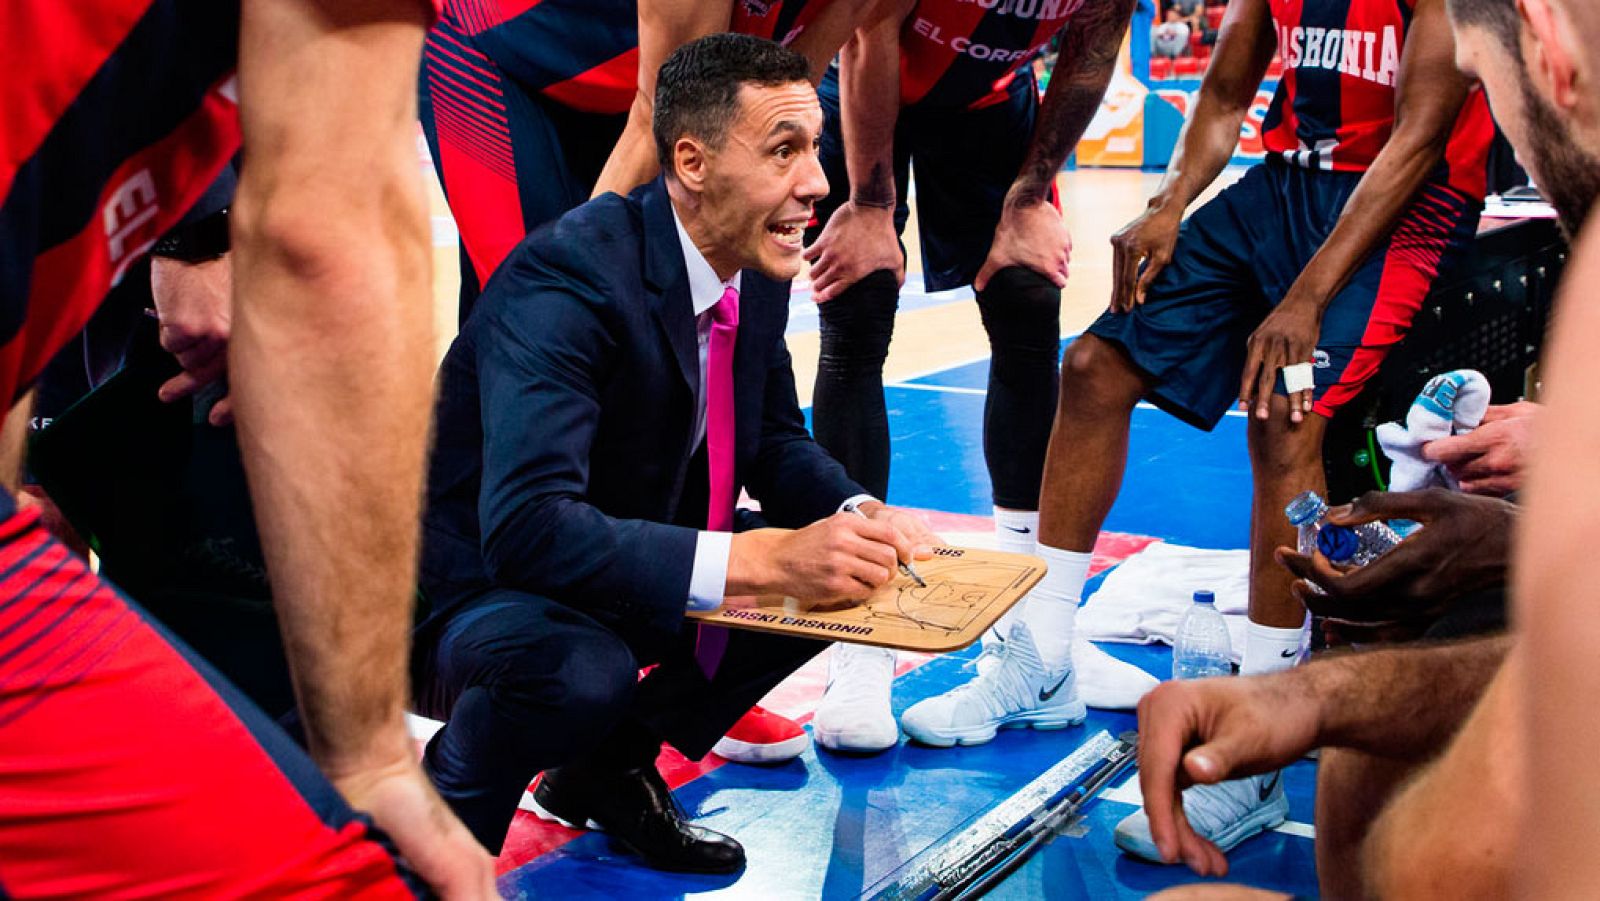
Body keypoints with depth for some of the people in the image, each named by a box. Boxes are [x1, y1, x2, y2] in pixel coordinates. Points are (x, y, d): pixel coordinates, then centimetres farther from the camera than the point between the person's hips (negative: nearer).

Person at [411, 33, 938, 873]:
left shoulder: (757, 270, -5)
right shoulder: (568, 276, -30)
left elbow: (776, 442, 9)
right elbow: (526, 527, -40)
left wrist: (858, 517, -14)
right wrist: (761, 559, -45)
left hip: (621, 560, 8)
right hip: (471, 591, -8)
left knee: (838, 572, -3)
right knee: (583, 670, -38)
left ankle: (611, 766, 11)